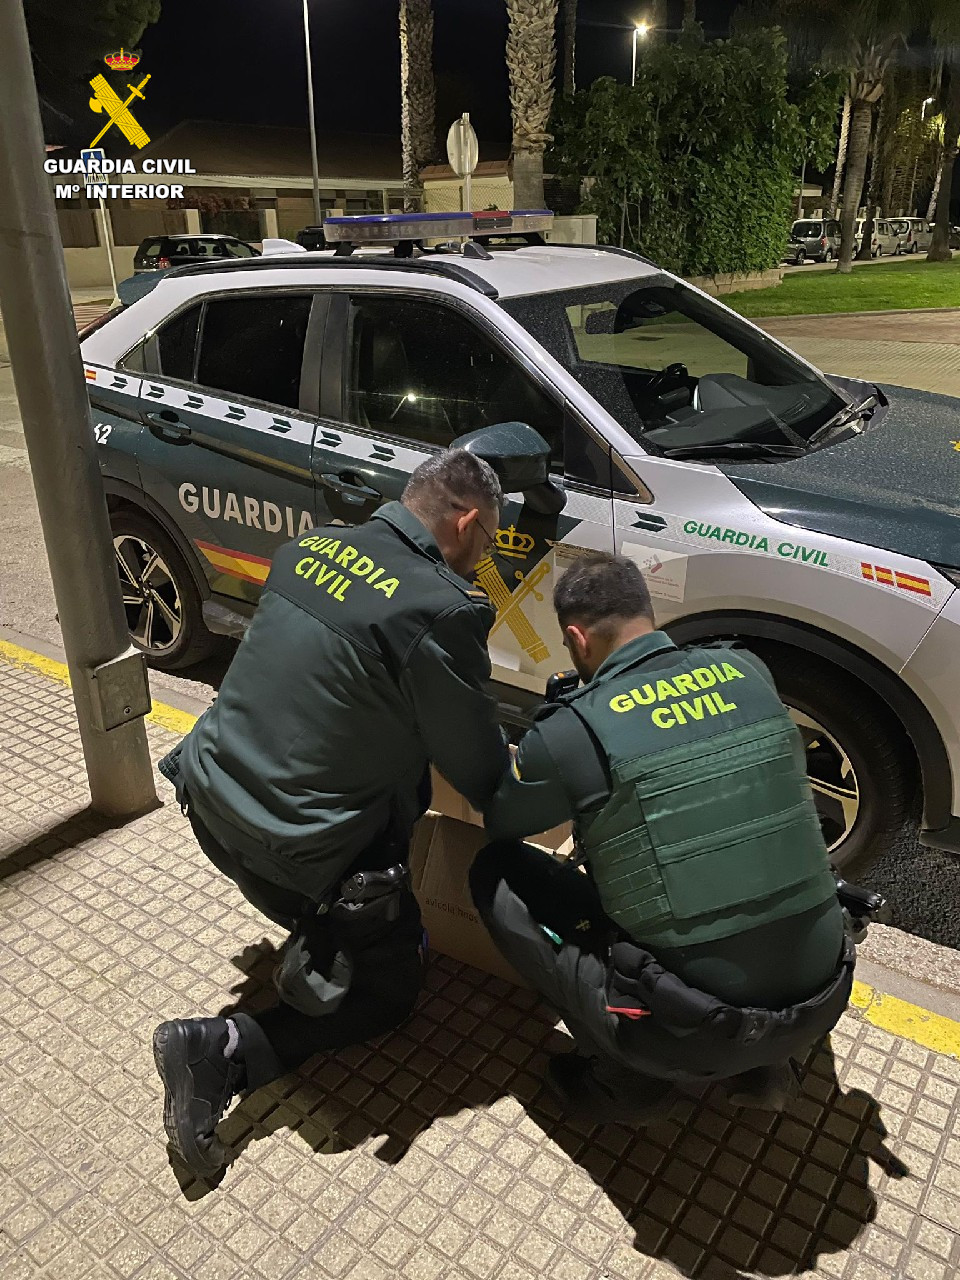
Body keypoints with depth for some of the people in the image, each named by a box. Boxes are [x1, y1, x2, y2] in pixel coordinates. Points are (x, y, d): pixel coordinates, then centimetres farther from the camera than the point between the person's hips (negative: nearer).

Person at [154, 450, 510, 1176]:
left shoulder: (315, 547, 1)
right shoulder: (441, 610, -22)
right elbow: (486, 781, -11)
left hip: (212, 801, 7)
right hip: (300, 857, -7)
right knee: (390, 988, 19)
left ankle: (315, 945, 28)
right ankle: (226, 1052, 2)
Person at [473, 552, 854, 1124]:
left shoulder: (572, 731, -14)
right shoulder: (749, 672, 0)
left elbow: (498, 822, 6)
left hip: (693, 1036, -5)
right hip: (823, 1004, 5)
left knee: (497, 873, 8)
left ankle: (631, 1081, 11)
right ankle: (762, 1065, 23)